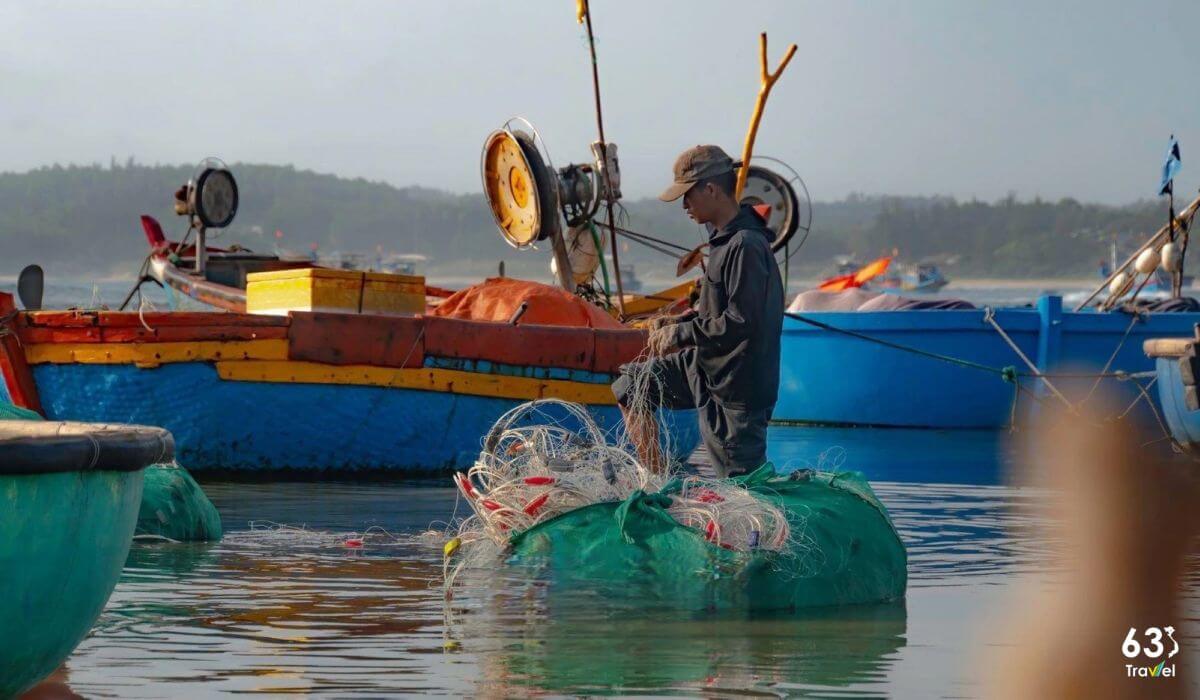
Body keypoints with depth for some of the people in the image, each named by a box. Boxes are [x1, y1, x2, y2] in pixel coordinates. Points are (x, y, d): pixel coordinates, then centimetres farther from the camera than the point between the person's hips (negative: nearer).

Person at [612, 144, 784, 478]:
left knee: (743, 481, -6)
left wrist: (680, 334, -17)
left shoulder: (746, 246, -22)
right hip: (707, 367, 10)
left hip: (738, 383, -10)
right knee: (630, 386, 16)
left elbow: (740, 322, -25)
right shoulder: (723, 237, 8)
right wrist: (680, 321, 7)